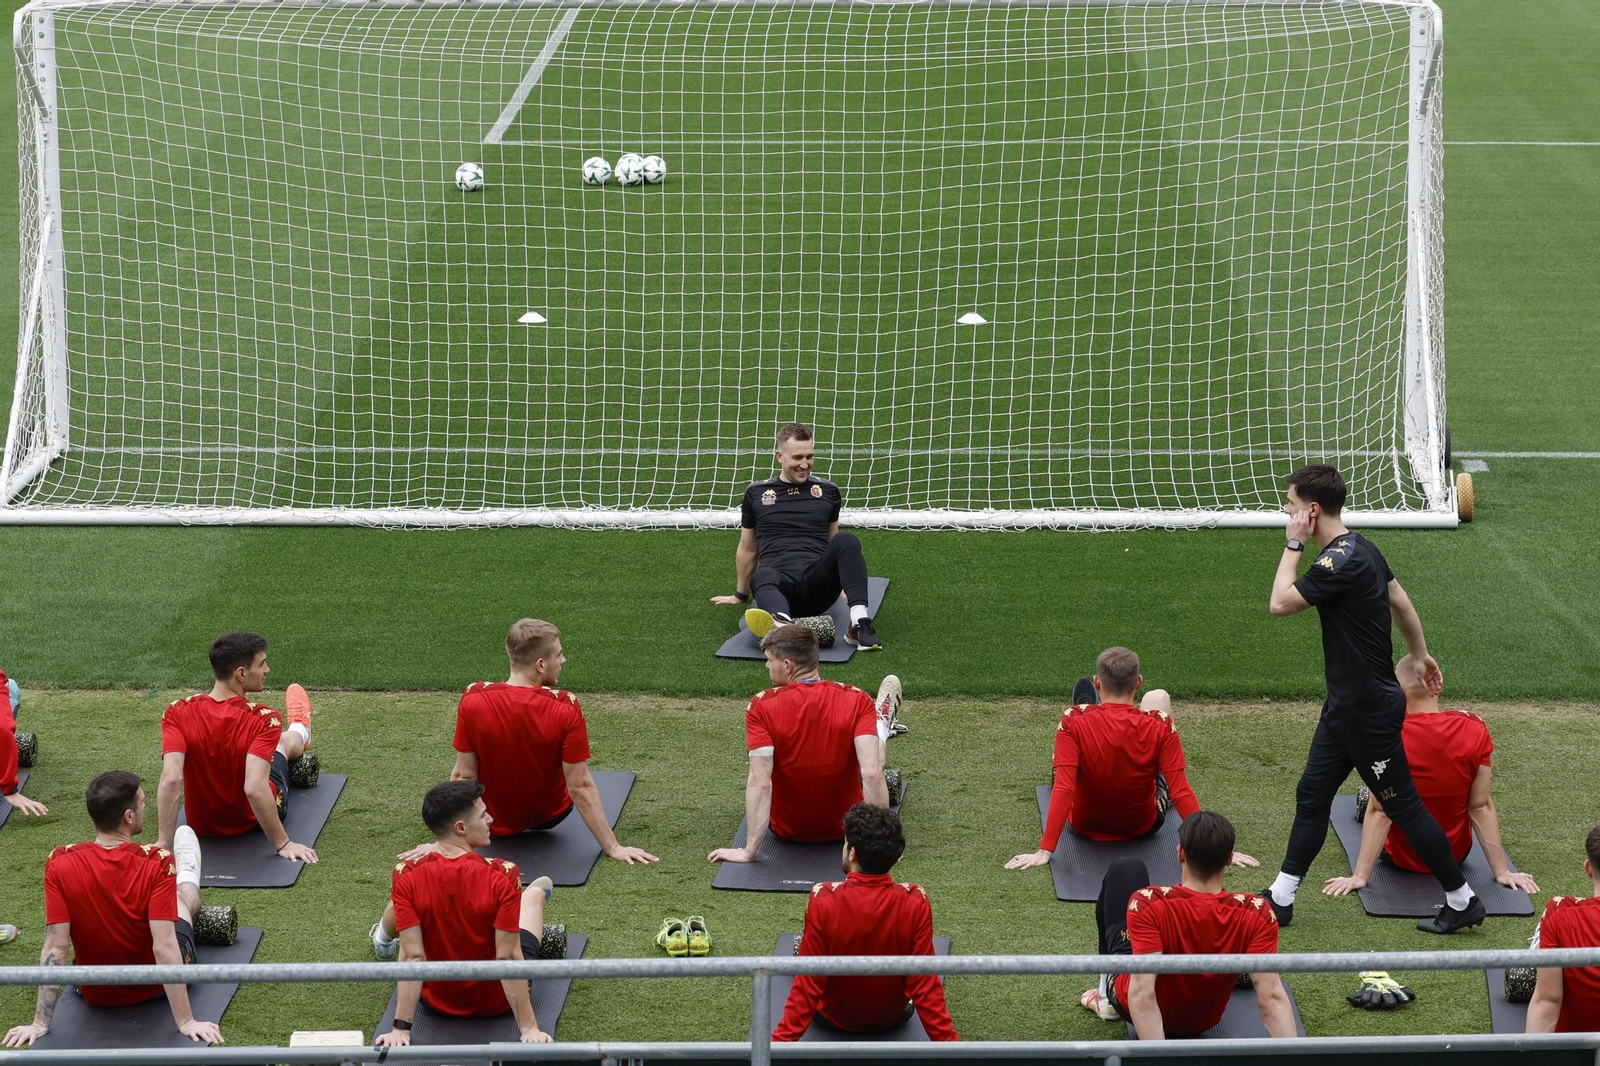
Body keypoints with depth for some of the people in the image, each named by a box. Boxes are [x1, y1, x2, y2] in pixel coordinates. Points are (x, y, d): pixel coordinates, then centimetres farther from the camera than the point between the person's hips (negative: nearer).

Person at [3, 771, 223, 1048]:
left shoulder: (60, 864, -23)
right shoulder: (156, 863, -29)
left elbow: (55, 948, -22)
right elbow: (165, 947, -31)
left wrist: (40, 1024, -17)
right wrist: (186, 1022, -27)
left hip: (96, 995, 1)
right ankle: (187, 876, 63)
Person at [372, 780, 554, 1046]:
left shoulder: (407, 878, -22)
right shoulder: (502, 876, -28)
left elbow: (411, 957, -22)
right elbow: (508, 958, -27)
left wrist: (401, 1029, -17)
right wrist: (529, 1028, -22)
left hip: (438, 1001, 1)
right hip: (498, 1002, -1)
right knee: (538, 889, 23)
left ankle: (386, 935, 60)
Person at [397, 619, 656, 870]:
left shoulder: (473, 699, -23)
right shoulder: (566, 708, -27)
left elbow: (463, 776, -15)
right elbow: (581, 787, -23)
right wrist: (613, 848, -14)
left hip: (495, 824, 1)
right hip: (549, 817, -1)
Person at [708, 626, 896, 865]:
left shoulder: (762, 707, -22)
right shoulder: (857, 701, -19)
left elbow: (759, 782, -26)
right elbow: (872, 774, -26)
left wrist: (749, 851, -24)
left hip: (787, 830, 0)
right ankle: (882, 722, 60)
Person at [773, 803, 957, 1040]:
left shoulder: (823, 901, -29)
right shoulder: (916, 903, -25)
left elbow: (806, 987, -25)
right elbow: (926, 987, -22)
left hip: (833, 1018, -2)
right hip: (893, 1017, 2)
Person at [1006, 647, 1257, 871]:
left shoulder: (1073, 722, -27)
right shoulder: (1160, 726, -26)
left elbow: (1063, 790, -31)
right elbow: (1181, 792, -26)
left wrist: (1044, 851, -31)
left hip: (1085, 826, 0)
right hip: (1144, 825, 0)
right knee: (1158, 697, 11)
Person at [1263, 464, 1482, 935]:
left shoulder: (1342, 560, -25)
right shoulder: (1359, 547, 6)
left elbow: (1281, 603, -25)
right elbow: (1399, 599, 16)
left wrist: (1293, 544, -16)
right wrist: (1420, 654, 28)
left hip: (1368, 710, -10)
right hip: (1347, 704, 10)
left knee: (1403, 806, 2)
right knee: (1312, 795, 13)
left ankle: (1462, 900, 14)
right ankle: (1280, 899, 20)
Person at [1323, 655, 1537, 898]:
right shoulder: (1474, 731, -18)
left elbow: (1379, 812, -22)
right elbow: (1481, 807, -14)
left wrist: (1359, 876, -17)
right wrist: (1502, 872, -7)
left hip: (1402, 858, -3)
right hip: (1456, 855, 3)